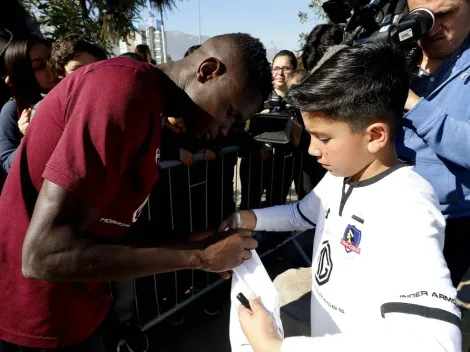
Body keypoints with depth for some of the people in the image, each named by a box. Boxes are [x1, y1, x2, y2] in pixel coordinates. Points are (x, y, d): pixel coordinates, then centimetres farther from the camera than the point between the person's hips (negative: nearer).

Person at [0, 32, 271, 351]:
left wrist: (185, 245, -2)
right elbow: (44, 254, -27)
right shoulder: (125, 89, -24)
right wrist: (197, 257, -23)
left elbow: (112, 220, 8)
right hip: (37, 319, -7)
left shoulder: (149, 101, 4)